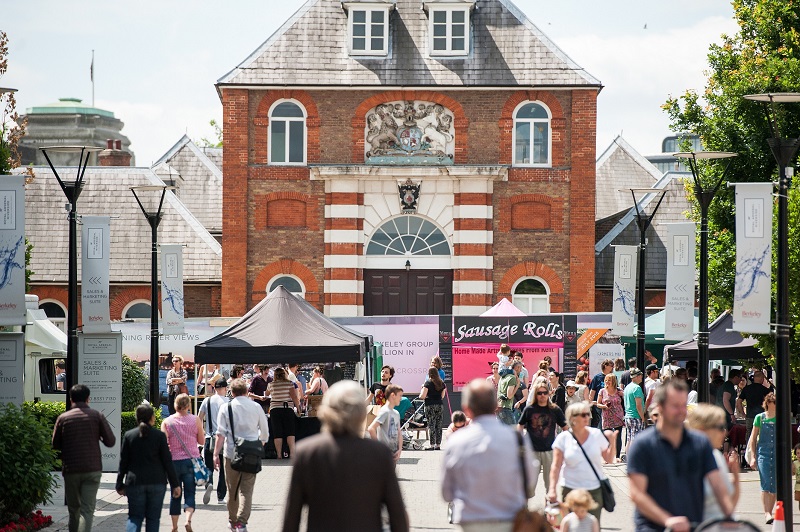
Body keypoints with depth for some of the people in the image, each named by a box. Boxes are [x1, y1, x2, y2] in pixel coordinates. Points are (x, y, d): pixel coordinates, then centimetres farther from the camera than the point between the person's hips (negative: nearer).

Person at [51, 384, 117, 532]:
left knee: (74, 509, 16)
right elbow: (110, 441, -1)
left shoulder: (63, 418, 2)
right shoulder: (97, 416, 0)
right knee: (87, 510, -6)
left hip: (70, 470, 1)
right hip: (92, 470, -1)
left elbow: (56, 445, 6)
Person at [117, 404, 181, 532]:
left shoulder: (129, 435, -1)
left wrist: (120, 484, 9)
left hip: (135, 483, 1)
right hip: (157, 483, -1)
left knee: (135, 517, 4)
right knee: (153, 518, 8)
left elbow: (123, 462, 2)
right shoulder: (159, 436, -4)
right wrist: (175, 484, 3)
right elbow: (167, 462, -3)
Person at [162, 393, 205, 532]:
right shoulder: (195, 420, -1)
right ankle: (188, 519, -23)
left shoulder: (167, 422, -2)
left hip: (174, 462, 1)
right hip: (191, 461, -1)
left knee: (175, 495, 12)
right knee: (190, 494, 1)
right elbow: (202, 441, 4)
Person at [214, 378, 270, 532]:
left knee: (232, 489, 14)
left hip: (231, 453, 0)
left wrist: (216, 454, -6)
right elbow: (265, 432, 11)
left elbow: (221, 434, -6)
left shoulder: (227, 408, -1)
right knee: (247, 489, -2)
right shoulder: (256, 407, 4)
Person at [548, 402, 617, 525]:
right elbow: (556, 466, -2)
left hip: (595, 490, 1)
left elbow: (609, 459, 8)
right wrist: (552, 489, -9)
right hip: (571, 489, -1)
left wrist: (612, 442, -7)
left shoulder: (597, 435, 2)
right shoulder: (563, 438, -2)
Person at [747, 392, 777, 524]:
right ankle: (767, 513, -16)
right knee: (765, 484, -13)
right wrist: (753, 457, 2)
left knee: (775, 486, 2)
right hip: (763, 452, -2)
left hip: (778, 454, 2)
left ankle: (769, 513, 12)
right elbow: (753, 439, 8)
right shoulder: (760, 418, 4)